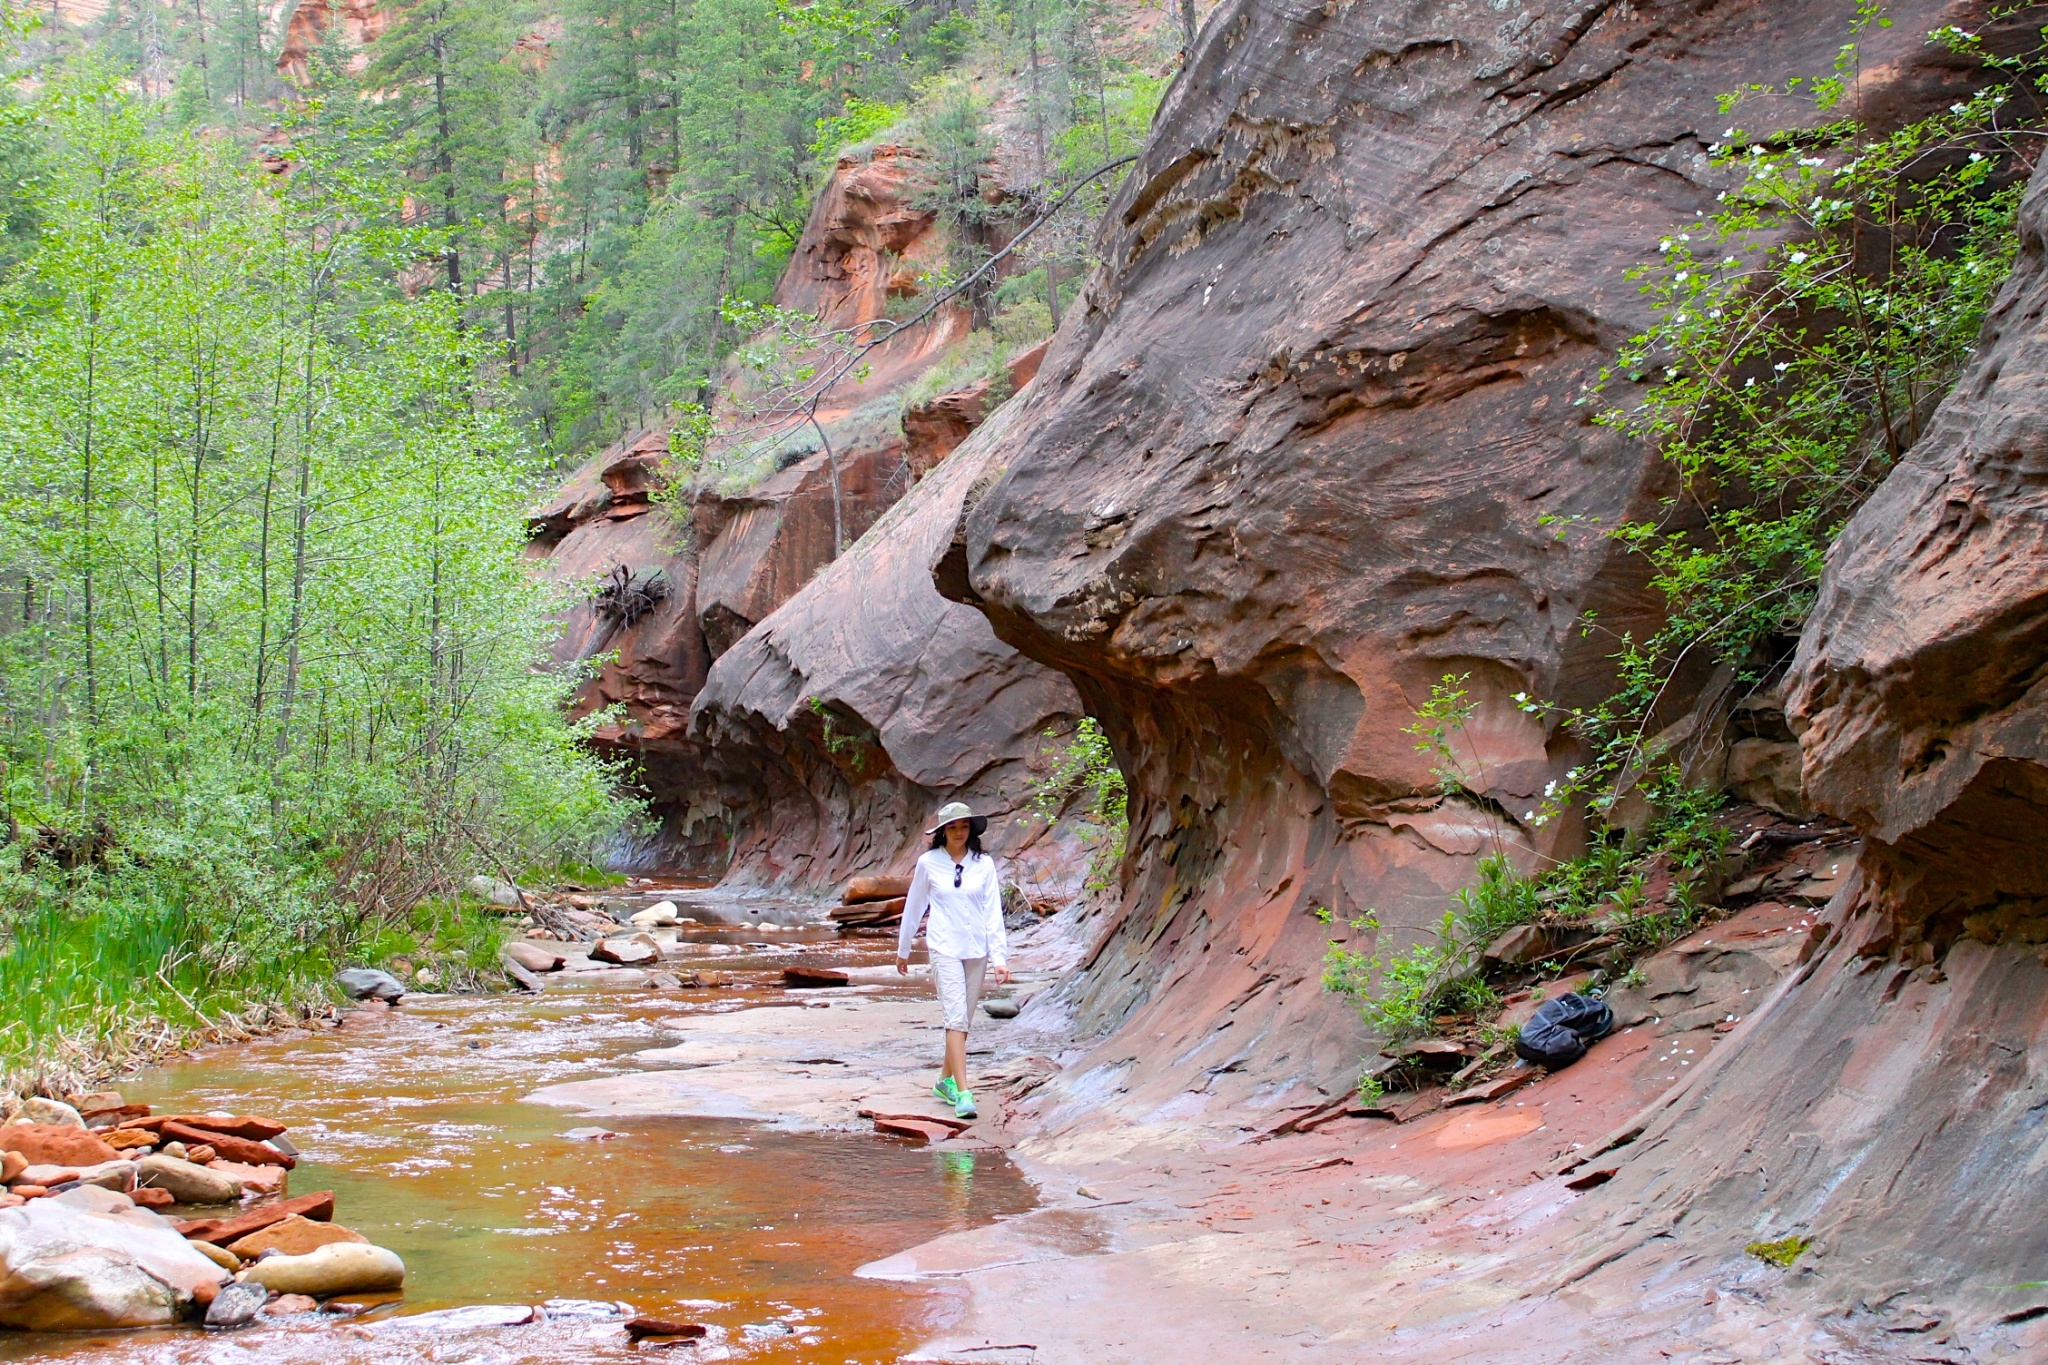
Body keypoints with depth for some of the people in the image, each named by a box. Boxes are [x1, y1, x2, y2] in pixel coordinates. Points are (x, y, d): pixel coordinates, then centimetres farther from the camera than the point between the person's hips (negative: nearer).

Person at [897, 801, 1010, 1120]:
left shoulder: (984, 864, 3)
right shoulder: (928, 863, 0)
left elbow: (993, 911, 2)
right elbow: (913, 907, 11)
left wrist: (999, 956, -4)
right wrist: (903, 949, 17)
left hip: (976, 950, 3)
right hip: (945, 949, -3)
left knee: (963, 1020, 10)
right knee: (957, 1018, -12)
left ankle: (946, 1081, 28)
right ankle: (963, 1094, -16)